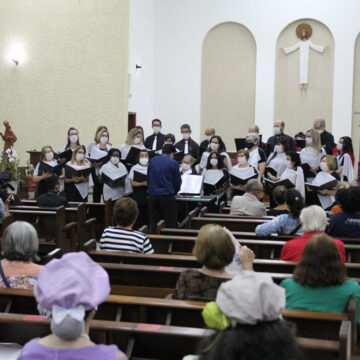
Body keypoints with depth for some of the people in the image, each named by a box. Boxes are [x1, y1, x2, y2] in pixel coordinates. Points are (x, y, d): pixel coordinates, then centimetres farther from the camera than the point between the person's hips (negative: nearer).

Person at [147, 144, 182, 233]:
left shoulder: (152, 161, 7)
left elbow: (148, 178, 14)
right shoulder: (173, 163, -4)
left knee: (154, 223, 9)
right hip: (167, 196, -4)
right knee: (171, 223, 1)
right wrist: (174, 192, 20)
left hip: (152, 195, 4)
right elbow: (177, 181, 2)